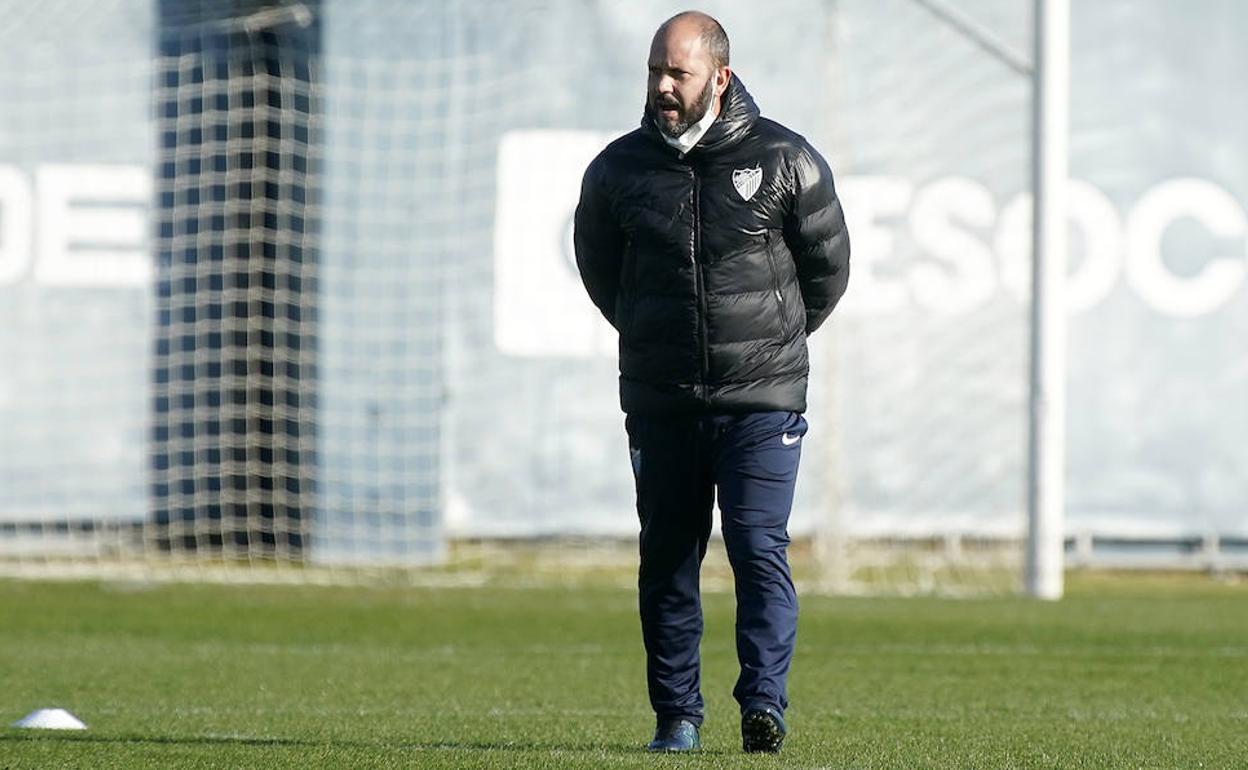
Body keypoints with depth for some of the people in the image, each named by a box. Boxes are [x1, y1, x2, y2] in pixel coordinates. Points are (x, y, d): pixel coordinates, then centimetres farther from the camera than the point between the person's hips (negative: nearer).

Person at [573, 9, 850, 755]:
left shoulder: (784, 160, -4)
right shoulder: (618, 169, 2)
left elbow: (829, 265, 9)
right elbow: (598, 267, 19)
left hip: (763, 402, -3)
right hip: (660, 404, 3)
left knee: (761, 550, -12)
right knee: (667, 559, 6)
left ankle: (765, 703, -14)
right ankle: (677, 717, 13)